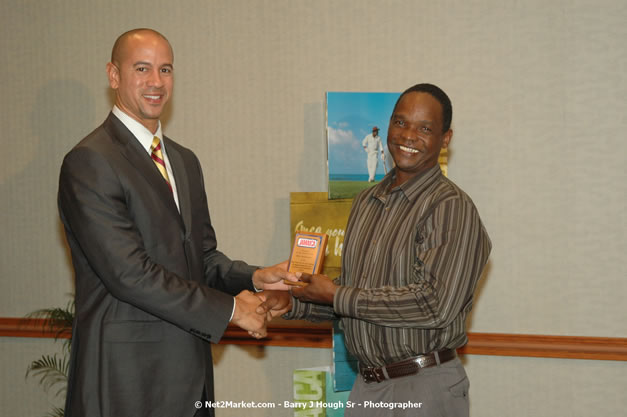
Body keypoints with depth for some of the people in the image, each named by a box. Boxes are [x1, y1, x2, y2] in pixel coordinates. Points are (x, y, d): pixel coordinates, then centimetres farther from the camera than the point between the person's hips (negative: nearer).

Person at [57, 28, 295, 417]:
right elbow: (128, 273, -19)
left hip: (189, 371, 7)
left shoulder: (185, 161, 15)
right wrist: (229, 308, -14)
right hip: (126, 374, -7)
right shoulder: (89, 162, -12)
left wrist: (254, 278, -3)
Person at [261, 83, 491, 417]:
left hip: (425, 388, -6)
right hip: (367, 385, 7)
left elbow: (437, 305, -23)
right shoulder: (366, 201, 10)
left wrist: (336, 296, -17)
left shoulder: (452, 208, -14)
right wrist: (293, 303, 0)